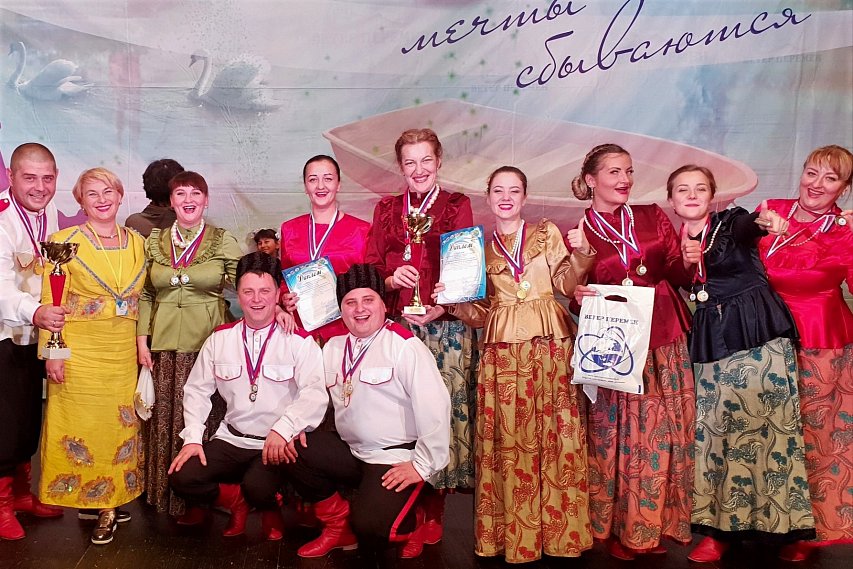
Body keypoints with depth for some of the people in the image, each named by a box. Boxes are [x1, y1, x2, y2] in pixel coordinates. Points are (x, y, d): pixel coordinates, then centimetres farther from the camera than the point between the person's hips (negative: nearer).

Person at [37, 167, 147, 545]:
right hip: (79, 353, -3)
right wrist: (52, 353, -12)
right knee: (80, 429, 4)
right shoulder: (65, 241, -5)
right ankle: (87, 499, 20)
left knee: (119, 427, 9)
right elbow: (51, 304, -6)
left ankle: (108, 502, 21)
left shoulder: (136, 242, 7)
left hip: (124, 353, 4)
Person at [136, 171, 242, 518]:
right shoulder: (155, 242, 9)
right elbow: (145, 296, 10)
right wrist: (142, 341, 3)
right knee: (164, 421, 9)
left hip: (208, 344, -2)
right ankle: (164, 496, 24)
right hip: (163, 346, 3)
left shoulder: (225, 243, 1)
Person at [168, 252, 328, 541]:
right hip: (231, 439, 4)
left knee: (258, 487, -31)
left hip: (279, 444, -4)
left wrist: (283, 429, -32)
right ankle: (237, 501, 13)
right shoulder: (220, 338, 6)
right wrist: (192, 438, -1)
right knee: (181, 477, -16)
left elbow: (314, 393, -18)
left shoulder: (299, 341, -8)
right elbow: (197, 390, 10)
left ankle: (269, 508, 8)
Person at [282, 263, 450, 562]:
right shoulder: (334, 347, 7)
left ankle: (403, 522, 12)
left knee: (370, 526, -26)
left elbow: (434, 405, -20)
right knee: (293, 451, -11)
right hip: (350, 451, 7)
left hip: (397, 459, -6)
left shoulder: (404, 345, -14)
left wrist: (423, 464, -18)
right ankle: (339, 526, 8)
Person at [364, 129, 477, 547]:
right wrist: (391, 280, -11)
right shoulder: (386, 209, 16)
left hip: (445, 326, -2)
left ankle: (434, 512, 10)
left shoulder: (457, 206, 8)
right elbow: (369, 267, 11)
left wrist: (440, 306, -17)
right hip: (396, 324, 2)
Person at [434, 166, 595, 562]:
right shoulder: (479, 246, 14)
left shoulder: (547, 232, 11)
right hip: (502, 348, 1)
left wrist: (580, 254, -11)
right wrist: (453, 300, -4)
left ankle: (559, 530, 8)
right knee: (508, 437, -1)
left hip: (551, 342, 0)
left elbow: (565, 284, 3)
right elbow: (481, 312, 12)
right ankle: (513, 535, 9)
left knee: (555, 431, -2)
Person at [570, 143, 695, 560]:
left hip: (663, 341, 2)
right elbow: (577, 298, 6)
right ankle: (615, 528, 20)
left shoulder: (653, 217, 7)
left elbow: (681, 277, 6)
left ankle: (653, 524, 23)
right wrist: (579, 298, -15)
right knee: (614, 436, 3)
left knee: (661, 433, 6)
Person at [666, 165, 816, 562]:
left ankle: (781, 522, 9)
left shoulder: (731, 222, -2)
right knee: (717, 428, 5)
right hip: (711, 341, 4)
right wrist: (684, 262, -10)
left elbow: (748, 224, -26)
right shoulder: (676, 242, 9)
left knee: (768, 422, -3)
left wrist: (765, 219, -49)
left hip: (757, 332, -4)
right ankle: (721, 527, 13)